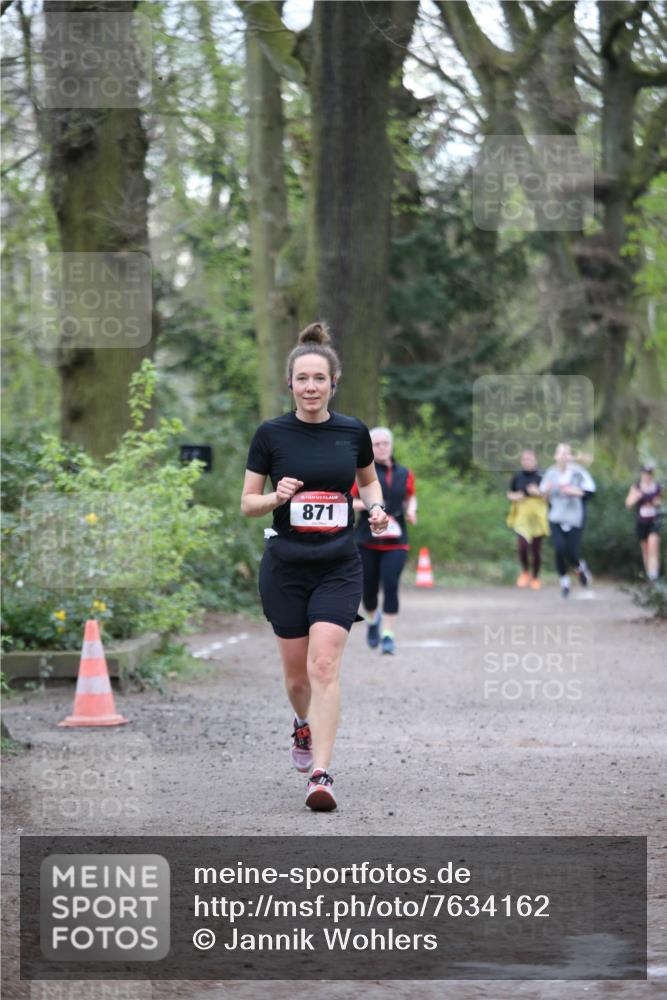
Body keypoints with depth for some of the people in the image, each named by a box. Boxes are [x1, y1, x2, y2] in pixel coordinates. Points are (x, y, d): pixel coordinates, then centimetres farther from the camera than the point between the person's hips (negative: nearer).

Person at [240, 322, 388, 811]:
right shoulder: (271, 434, -4)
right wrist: (277, 496, -19)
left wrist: (377, 507, -1)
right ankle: (304, 725, 45)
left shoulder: (353, 431, 1)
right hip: (285, 568, 0)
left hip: (339, 568, 0)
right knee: (296, 671, 10)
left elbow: (368, 478, 20)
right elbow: (247, 503, 2)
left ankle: (321, 774, -17)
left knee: (325, 665, -15)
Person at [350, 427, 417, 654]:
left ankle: (388, 635, -11)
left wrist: (411, 510, 4)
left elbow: (411, 497, 25)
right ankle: (373, 619, 38)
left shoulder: (404, 474, 9)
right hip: (367, 540, -1)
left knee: (391, 585, -15)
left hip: (396, 541, 1)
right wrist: (365, 504, -18)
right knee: (369, 587, 5)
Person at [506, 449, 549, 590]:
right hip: (521, 516, 1)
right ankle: (525, 572, 10)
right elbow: (509, 494, 15)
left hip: (537, 517, 0)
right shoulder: (517, 477, 4)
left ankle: (535, 577, 26)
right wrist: (515, 497, -7)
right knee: (522, 546, -16)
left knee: (536, 550, 6)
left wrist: (538, 492, -16)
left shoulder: (541, 477, -3)